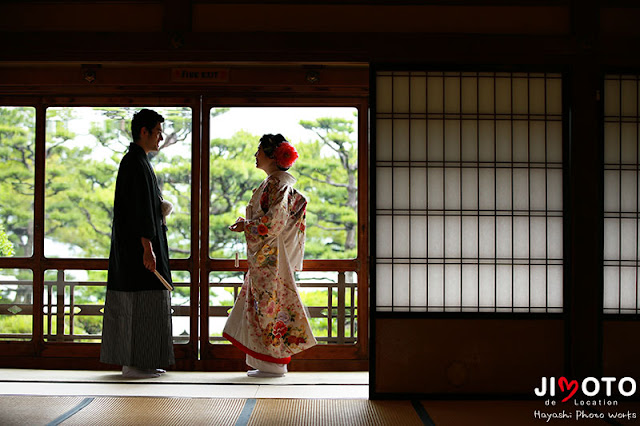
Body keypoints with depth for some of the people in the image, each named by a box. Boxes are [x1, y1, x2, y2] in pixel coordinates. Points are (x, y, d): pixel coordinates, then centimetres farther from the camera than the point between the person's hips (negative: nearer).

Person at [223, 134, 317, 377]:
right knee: (263, 304, 12)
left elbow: (275, 220, -22)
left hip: (271, 256, -10)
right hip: (266, 255, 10)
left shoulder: (277, 182, -14)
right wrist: (248, 224, 15)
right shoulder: (277, 181, 17)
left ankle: (273, 365, 1)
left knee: (269, 303, -5)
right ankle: (268, 363, 16)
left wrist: (246, 226, -12)